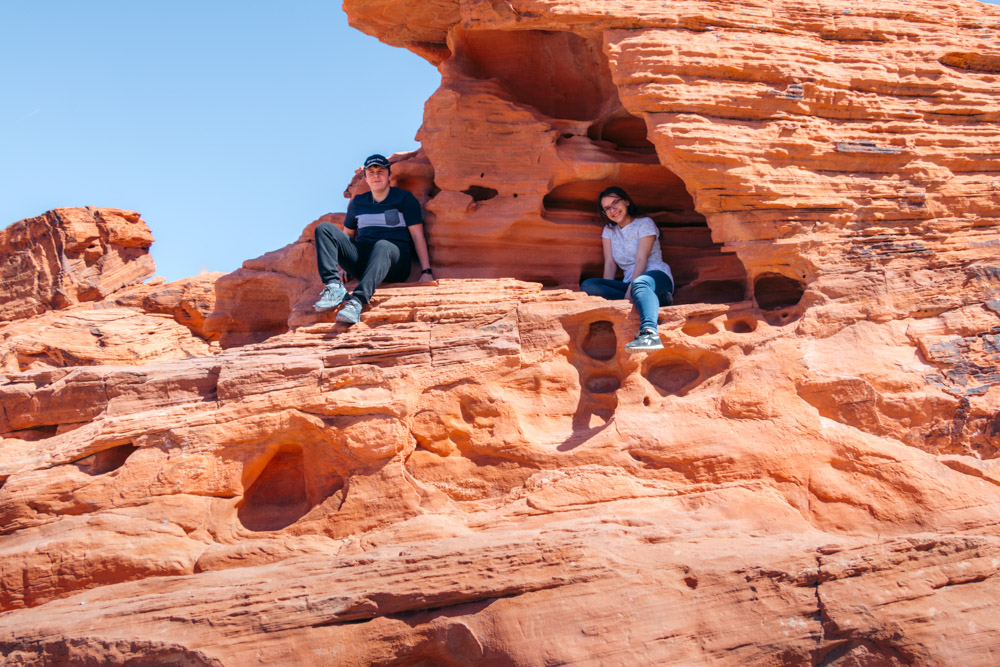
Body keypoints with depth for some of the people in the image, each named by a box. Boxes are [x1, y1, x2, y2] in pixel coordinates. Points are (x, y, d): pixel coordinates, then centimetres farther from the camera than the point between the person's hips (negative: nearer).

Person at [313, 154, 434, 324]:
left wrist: (426, 271, -8)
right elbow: (347, 234, 28)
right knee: (324, 228, -13)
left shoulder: (404, 199, 8)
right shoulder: (358, 202, 19)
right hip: (361, 258, 4)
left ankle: (357, 301, -62)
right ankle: (333, 286, -35)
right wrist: (334, 263, 14)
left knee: (382, 246, -41)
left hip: (395, 258, -4)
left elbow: (418, 236, 2)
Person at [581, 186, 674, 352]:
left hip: (657, 276, -5)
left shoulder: (645, 223, 3)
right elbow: (610, 263, 7)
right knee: (588, 285, -19)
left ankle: (649, 333, -70)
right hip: (630, 282, 5)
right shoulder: (609, 230, 19)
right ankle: (653, 302, -30)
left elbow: (641, 260, -9)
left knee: (640, 284, -42)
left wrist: (630, 290, -22)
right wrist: (605, 293, -10)